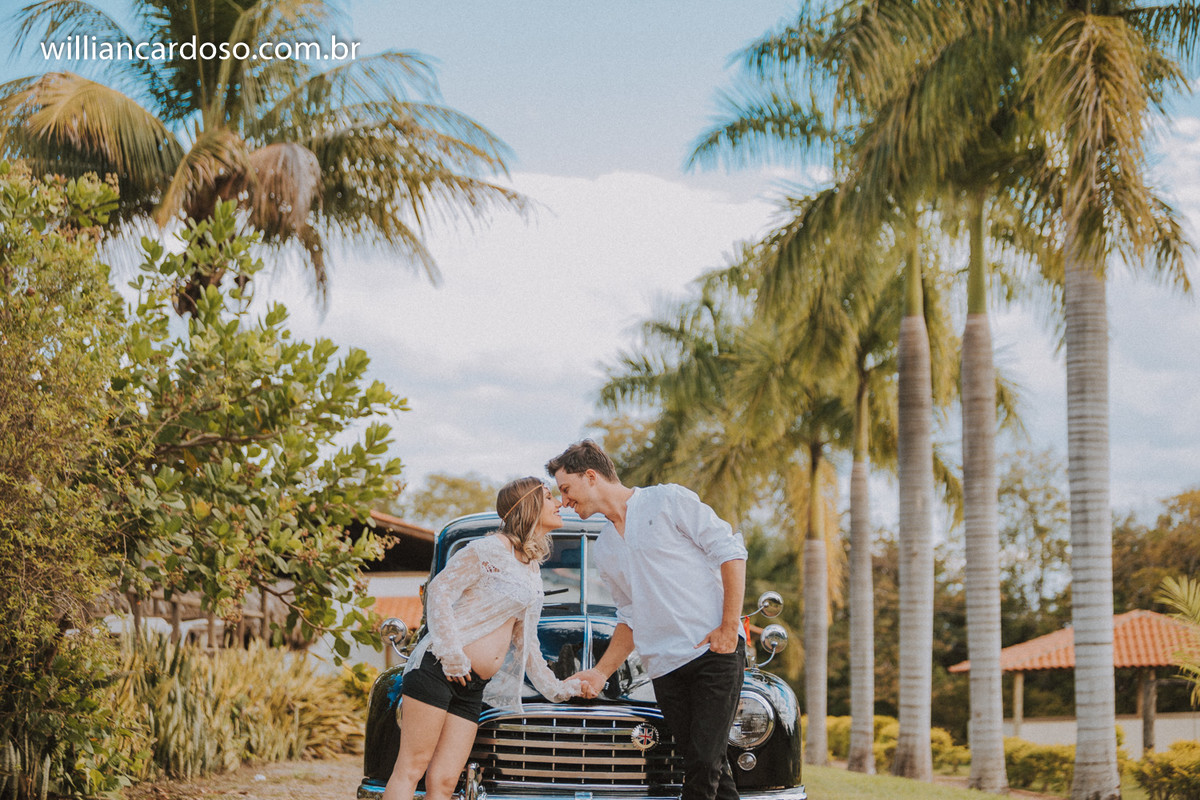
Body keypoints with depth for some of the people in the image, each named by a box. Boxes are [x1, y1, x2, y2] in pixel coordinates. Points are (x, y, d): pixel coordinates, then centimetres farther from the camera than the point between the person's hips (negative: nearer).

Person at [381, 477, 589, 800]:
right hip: (438, 668, -7)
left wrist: (554, 687, 28)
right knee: (411, 767, -11)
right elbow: (439, 591, -11)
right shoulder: (490, 549, -4)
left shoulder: (532, 571, 21)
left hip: (473, 689, 7)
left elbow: (525, 640, 29)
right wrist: (451, 653, -20)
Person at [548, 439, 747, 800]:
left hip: (715, 650, -6)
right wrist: (600, 672, 13)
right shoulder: (604, 550, 21)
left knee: (703, 763, -13)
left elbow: (730, 551, -3)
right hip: (664, 668, 6)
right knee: (706, 767, 0)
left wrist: (729, 627, -11)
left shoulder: (667, 500, 1)